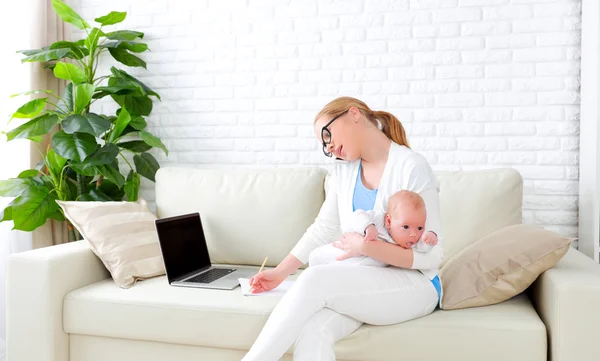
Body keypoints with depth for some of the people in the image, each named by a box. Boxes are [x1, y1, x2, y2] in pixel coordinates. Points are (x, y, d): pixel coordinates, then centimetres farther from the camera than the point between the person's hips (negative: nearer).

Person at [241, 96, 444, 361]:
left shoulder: (411, 167, -10)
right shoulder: (342, 170, 11)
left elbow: (431, 255, -12)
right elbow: (322, 229, 12)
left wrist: (366, 247, -22)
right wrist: (281, 272, 4)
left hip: (414, 286, -5)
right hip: (360, 284, 5)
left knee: (316, 278, -31)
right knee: (310, 332, -29)